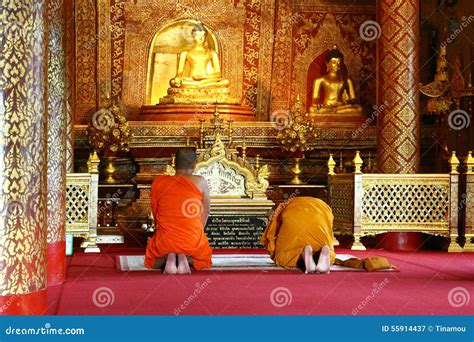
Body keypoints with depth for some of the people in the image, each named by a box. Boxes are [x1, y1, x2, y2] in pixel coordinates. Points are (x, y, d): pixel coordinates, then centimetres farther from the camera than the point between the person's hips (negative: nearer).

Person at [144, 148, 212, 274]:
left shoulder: (158, 182, -1)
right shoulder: (200, 182, -4)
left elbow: (155, 213, 8)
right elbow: (205, 212, 6)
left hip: (165, 241, 1)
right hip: (193, 242, -1)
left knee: (152, 261, 33)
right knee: (204, 258, 33)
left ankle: (167, 258, -4)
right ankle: (187, 259, -4)